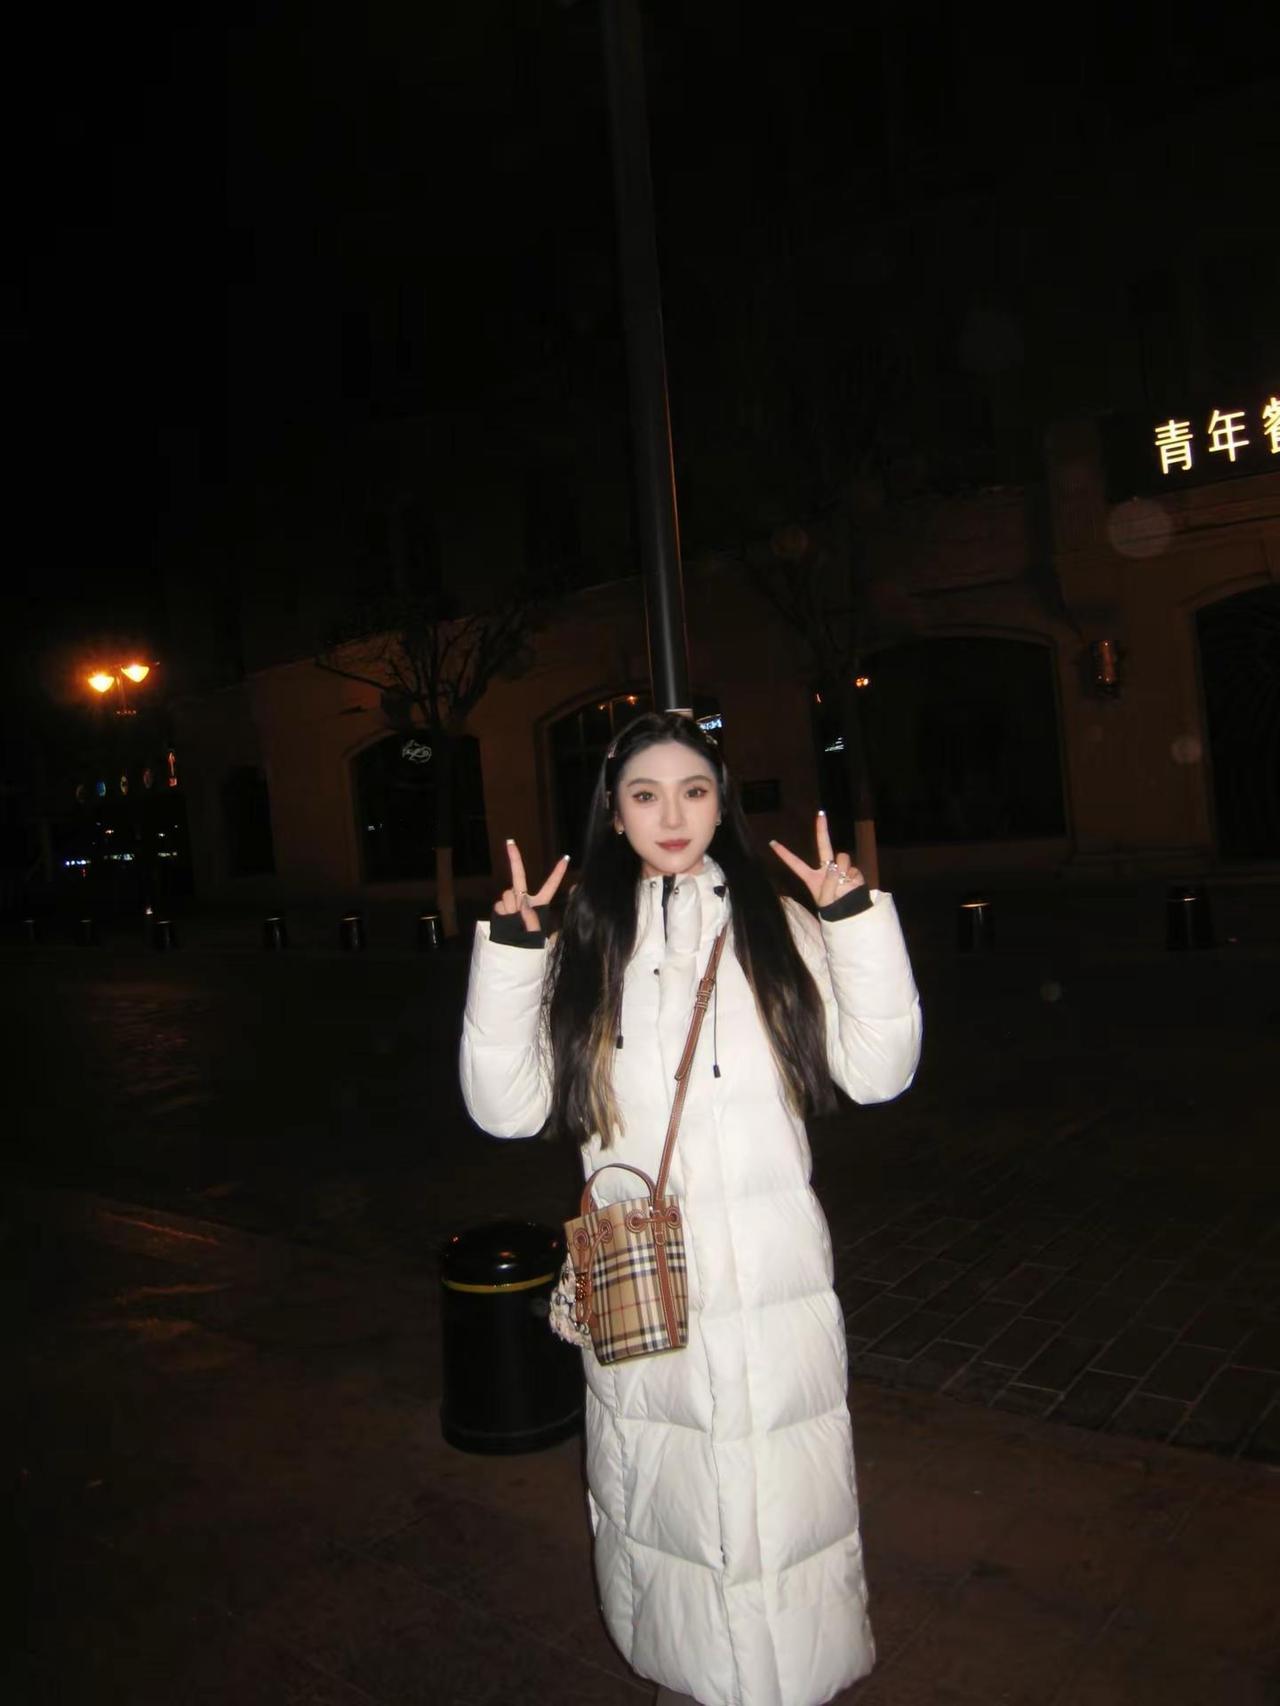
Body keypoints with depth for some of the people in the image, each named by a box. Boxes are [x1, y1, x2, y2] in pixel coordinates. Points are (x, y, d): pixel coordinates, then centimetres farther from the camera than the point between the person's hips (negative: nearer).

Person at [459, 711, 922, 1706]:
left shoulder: (777, 924, 2)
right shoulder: (582, 945, 3)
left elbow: (878, 1071, -4)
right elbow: (507, 1107, -3)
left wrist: (859, 919, -13)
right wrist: (509, 951, -12)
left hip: (772, 1277, -1)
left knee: (782, 1497, 7)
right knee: (659, 1497, 14)